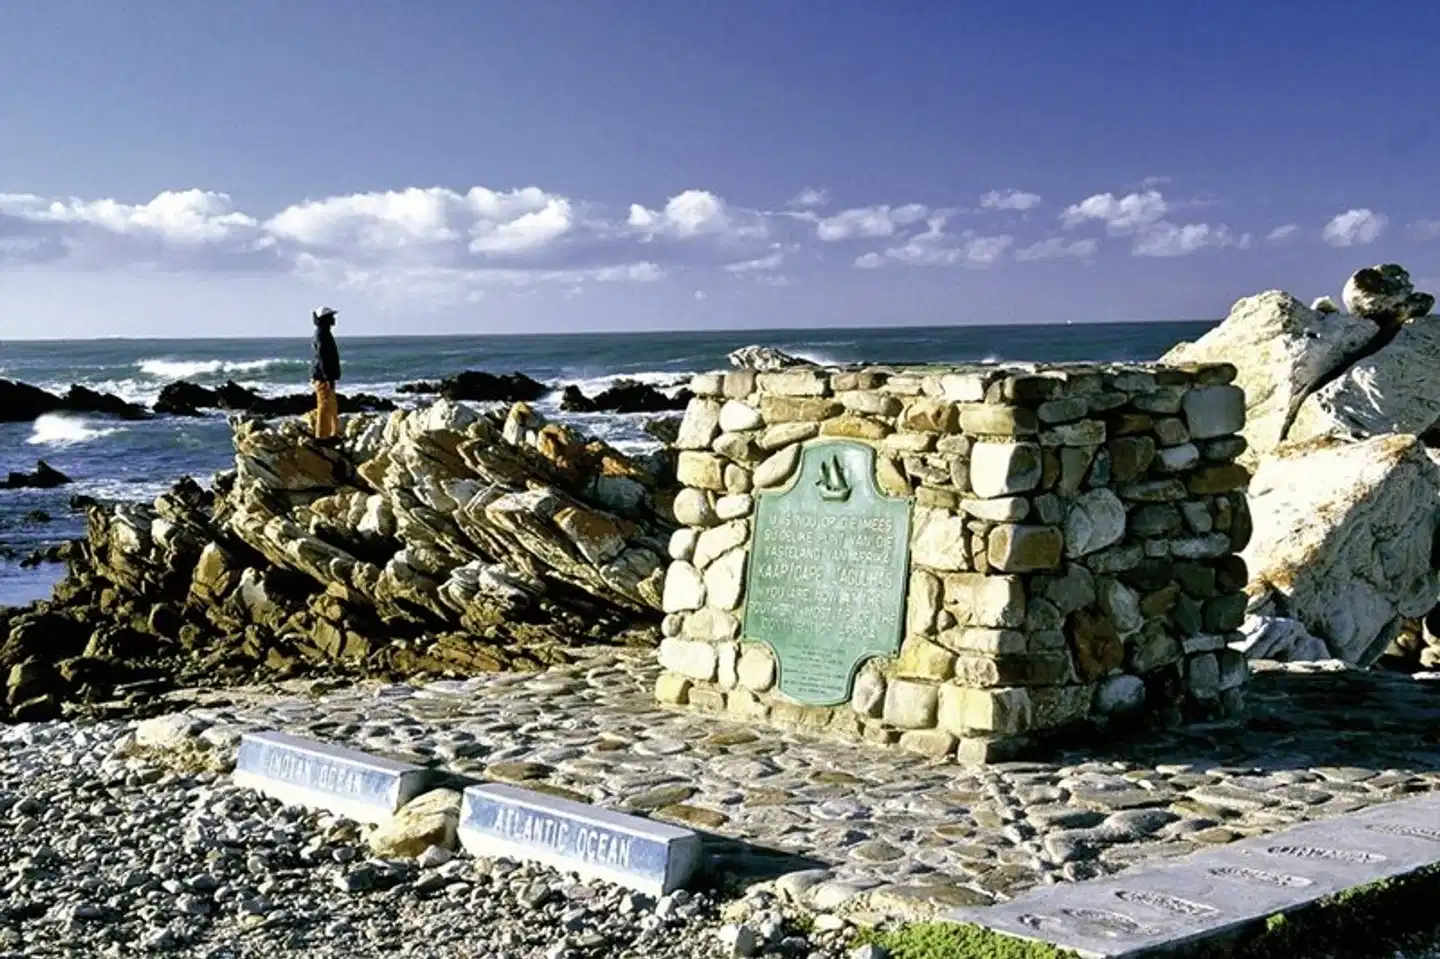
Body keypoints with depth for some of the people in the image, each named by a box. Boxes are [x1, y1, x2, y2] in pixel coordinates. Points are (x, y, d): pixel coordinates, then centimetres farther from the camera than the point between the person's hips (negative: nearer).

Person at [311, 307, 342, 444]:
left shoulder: (324, 333, 17)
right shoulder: (322, 334, -15)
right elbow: (322, 357, -21)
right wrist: (328, 377, -23)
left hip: (326, 377, 11)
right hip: (323, 377, -11)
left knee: (332, 407, 15)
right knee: (324, 407, -7)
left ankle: (332, 435, 21)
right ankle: (321, 436, -5)